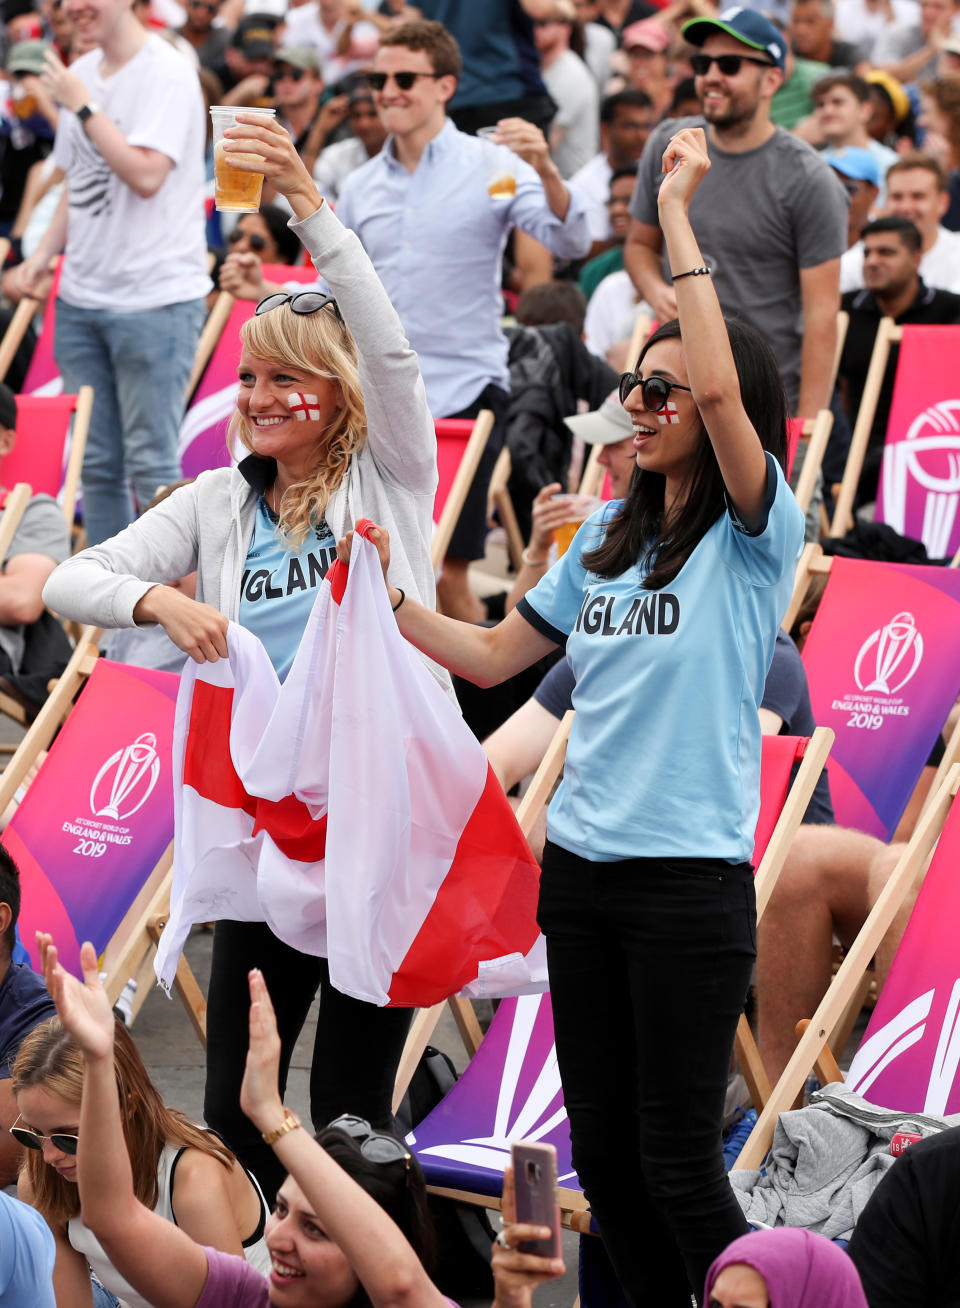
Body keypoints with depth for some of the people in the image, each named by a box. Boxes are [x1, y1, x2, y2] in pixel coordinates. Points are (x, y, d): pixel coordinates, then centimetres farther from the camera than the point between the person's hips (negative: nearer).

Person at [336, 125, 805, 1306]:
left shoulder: (754, 535, -8)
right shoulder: (608, 535, 12)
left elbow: (723, 386, -26)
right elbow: (494, 655, 19)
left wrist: (676, 215, -22)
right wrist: (387, 596, 8)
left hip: (689, 881, -7)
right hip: (579, 866, 7)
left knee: (677, 1162, -3)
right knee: (602, 1153, 12)